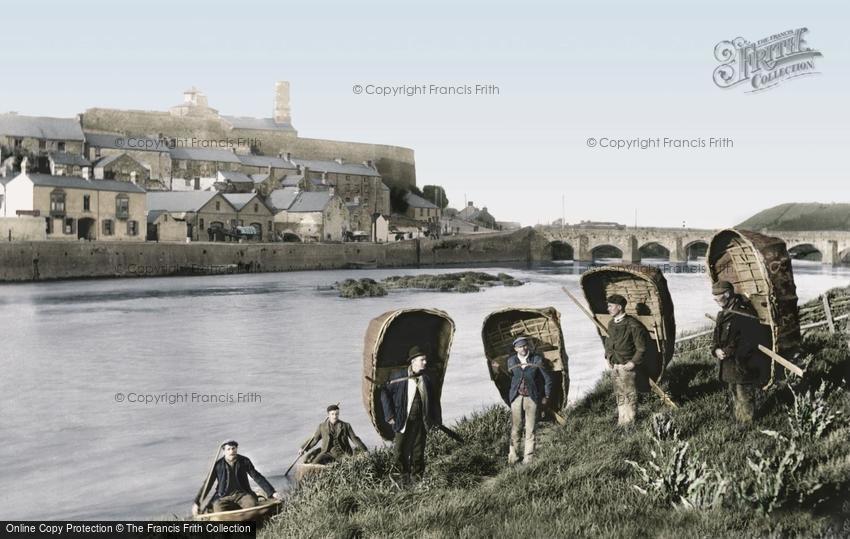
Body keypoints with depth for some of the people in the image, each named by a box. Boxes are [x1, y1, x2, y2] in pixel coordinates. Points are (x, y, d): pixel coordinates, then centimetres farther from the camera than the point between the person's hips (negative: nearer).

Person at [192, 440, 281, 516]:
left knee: (252, 503, -30)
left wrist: (272, 492, -3)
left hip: (242, 494, 1)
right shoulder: (218, 465, 0)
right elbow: (207, 485, 4)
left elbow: (257, 477, 3)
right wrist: (197, 503, -1)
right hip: (224, 497, 0)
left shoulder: (244, 461, 2)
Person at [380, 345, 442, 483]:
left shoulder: (427, 378, 7)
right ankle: (404, 480, 11)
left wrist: (436, 420, 7)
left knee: (418, 453, 7)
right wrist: (389, 415, -6)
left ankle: (418, 479, 16)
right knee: (401, 452, -2)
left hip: (421, 422, 3)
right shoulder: (399, 376, -5)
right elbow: (385, 393, -1)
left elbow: (434, 400, 14)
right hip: (403, 422, -3)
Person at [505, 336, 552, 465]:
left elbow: (548, 378, 4)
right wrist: (509, 396, 11)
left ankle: (528, 457, 8)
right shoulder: (511, 361, 4)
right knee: (515, 428, 2)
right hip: (516, 397, 1)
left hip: (532, 397, -1)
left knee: (531, 429, 1)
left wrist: (546, 396, 5)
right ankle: (513, 456, 11)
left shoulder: (537, 359, -2)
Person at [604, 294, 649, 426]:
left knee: (629, 395, 1)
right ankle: (621, 421, 27)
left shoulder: (632, 325, -17)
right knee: (619, 395, 16)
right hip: (614, 366, 7)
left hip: (627, 366, -7)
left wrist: (633, 362, -17)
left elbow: (641, 348, -13)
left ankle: (629, 423, 9)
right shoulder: (611, 324, 7)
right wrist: (608, 356, 11)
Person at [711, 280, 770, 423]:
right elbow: (716, 336, 14)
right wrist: (716, 350, -7)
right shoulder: (723, 314, 9)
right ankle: (738, 420, 33)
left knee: (744, 397, -3)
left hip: (744, 364, -9)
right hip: (728, 364, 9)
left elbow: (748, 341, -23)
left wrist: (728, 352, -21)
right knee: (734, 394, 20)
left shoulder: (744, 313, -20)